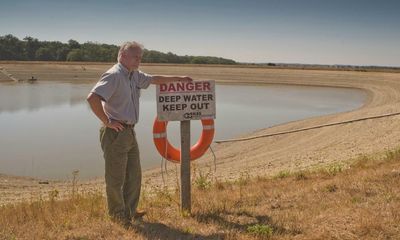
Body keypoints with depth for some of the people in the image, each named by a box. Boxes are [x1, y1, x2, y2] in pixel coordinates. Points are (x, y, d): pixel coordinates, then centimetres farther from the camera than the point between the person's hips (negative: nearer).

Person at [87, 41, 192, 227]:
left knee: (134, 175, 16)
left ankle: (130, 211, 31)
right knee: (116, 178, 2)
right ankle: (117, 216, 16)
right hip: (115, 133, -9)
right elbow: (92, 98, -28)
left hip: (130, 132, 9)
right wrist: (106, 121, -20)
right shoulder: (114, 75, -16)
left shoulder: (135, 75, 13)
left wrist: (178, 79, 32)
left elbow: (154, 79, 29)